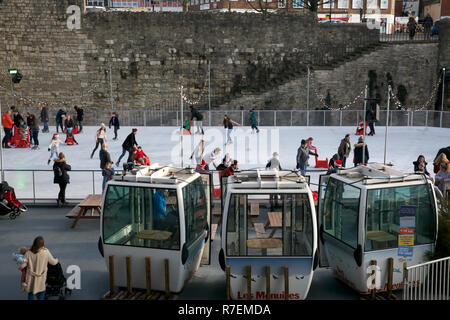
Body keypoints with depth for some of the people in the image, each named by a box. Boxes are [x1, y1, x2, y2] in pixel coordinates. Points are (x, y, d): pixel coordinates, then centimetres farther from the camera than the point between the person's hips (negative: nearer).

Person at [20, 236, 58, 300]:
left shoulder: (28, 253, -14)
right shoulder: (46, 252, -15)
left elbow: (22, 266, -10)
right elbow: (53, 262, -1)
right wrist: (56, 260, 21)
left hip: (31, 278, 1)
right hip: (41, 278, -1)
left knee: (31, 293, 17)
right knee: (41, 292, 18)